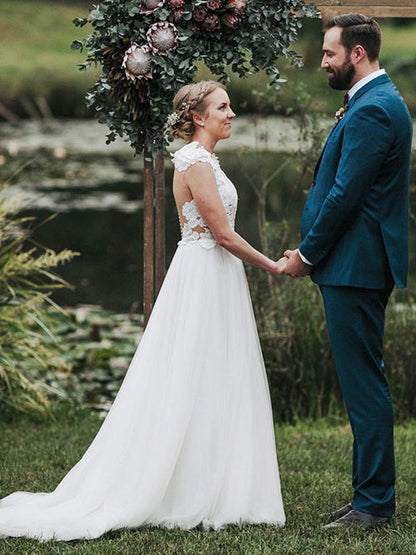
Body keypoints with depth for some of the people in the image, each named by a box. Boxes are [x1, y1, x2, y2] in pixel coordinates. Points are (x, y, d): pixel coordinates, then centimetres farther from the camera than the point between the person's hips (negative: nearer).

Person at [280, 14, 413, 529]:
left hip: (354, 268, -11)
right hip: (362, 262, 11)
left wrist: (307, 253, -11)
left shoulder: (371, 111, -17)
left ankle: (374, 503, 0)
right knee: (363, 382, 14)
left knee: (363, 384, -6)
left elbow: (345, 195, -20)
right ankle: (371, 494, 21)